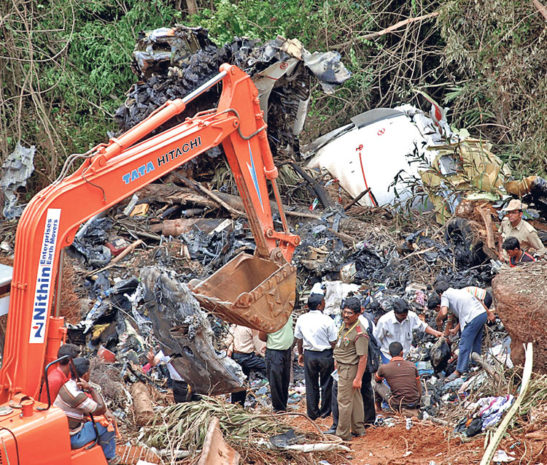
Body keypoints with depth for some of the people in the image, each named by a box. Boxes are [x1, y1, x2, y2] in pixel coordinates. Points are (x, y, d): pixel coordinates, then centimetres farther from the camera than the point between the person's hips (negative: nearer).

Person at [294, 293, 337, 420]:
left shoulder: (301, 319, -4)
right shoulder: (327, 320, -16)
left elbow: (298, 339, 6)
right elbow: (333, 341, -11)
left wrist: (300, 353, 19)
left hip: (309, 354, 3)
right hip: (326, 355, -3)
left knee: (311, 385, 12)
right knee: (326, 384, 13)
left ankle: (312, 413, 19)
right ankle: (325, 412, 22)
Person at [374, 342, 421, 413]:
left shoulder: (384, 368, -6)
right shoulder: (412, 365, 1)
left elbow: (377, 380, 19)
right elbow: (419, 387, 10)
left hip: (397, 406, -3)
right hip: (414, 405, 3)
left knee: (378, 385, 18)